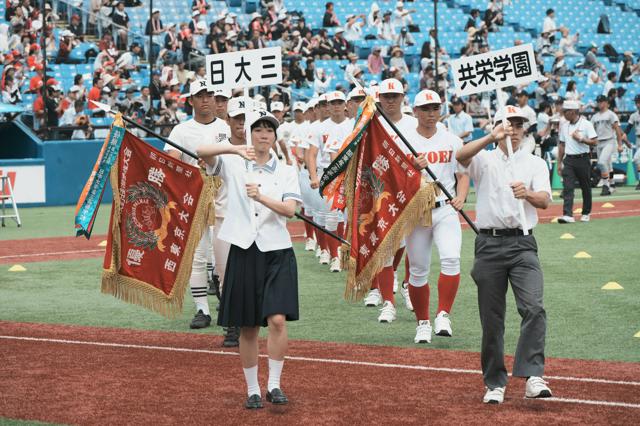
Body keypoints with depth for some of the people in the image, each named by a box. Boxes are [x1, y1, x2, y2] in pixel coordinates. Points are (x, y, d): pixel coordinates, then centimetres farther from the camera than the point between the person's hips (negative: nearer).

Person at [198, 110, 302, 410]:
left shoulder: (286, 172, 7)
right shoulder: (234, 165, 5)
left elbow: (290, 209, -7)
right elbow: (201, 151, -12)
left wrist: (260, 196, -23)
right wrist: (236, 149, -26)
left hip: (277, 252, 0)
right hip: (243, 251, 0)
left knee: (278, 319, -15)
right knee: (248, 327, 5)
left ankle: (274, 385, -4)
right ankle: (252, 390, 16)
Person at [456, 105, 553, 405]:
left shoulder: (536, 163, 13)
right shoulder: (484, 160, 10)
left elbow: (545, 200, -3)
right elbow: (461, 156, -14)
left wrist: (528, 194, -26)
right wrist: (492, 137, -27)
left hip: (522, 244, 0)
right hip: (489, 243, 0)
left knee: (533, 307, -19)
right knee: (491, 317, 4)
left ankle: (533, 377, -24)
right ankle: (495, 383, 13)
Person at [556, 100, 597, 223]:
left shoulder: (586, 124, -4)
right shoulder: (564, 126, 12)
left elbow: (594, 142, -9)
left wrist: (580, 139, -19)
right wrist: (559, 163, 13)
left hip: (583, 159, -4)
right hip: (568, 160, 4)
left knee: (585, 188, 7)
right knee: (567, 187, -10)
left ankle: (586, 213, 22)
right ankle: (568, 215, -18)